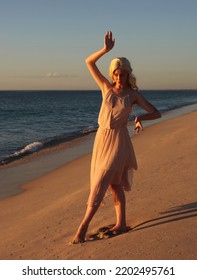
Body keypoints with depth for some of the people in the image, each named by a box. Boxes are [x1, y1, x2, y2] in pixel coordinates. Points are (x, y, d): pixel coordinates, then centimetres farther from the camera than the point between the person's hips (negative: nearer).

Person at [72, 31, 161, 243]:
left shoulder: (133, 94, -2)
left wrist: (140, 118, -16)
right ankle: (121, 223, 21)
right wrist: (106, 49, -12)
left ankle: (84, 225, -4)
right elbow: (89, 62, 0)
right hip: (101, 138, 4)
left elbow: (156, 113, 2)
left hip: (118, 141, -4)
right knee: (114, 183, 10)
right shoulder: (106, 87, 4)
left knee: (101, 182, -8)